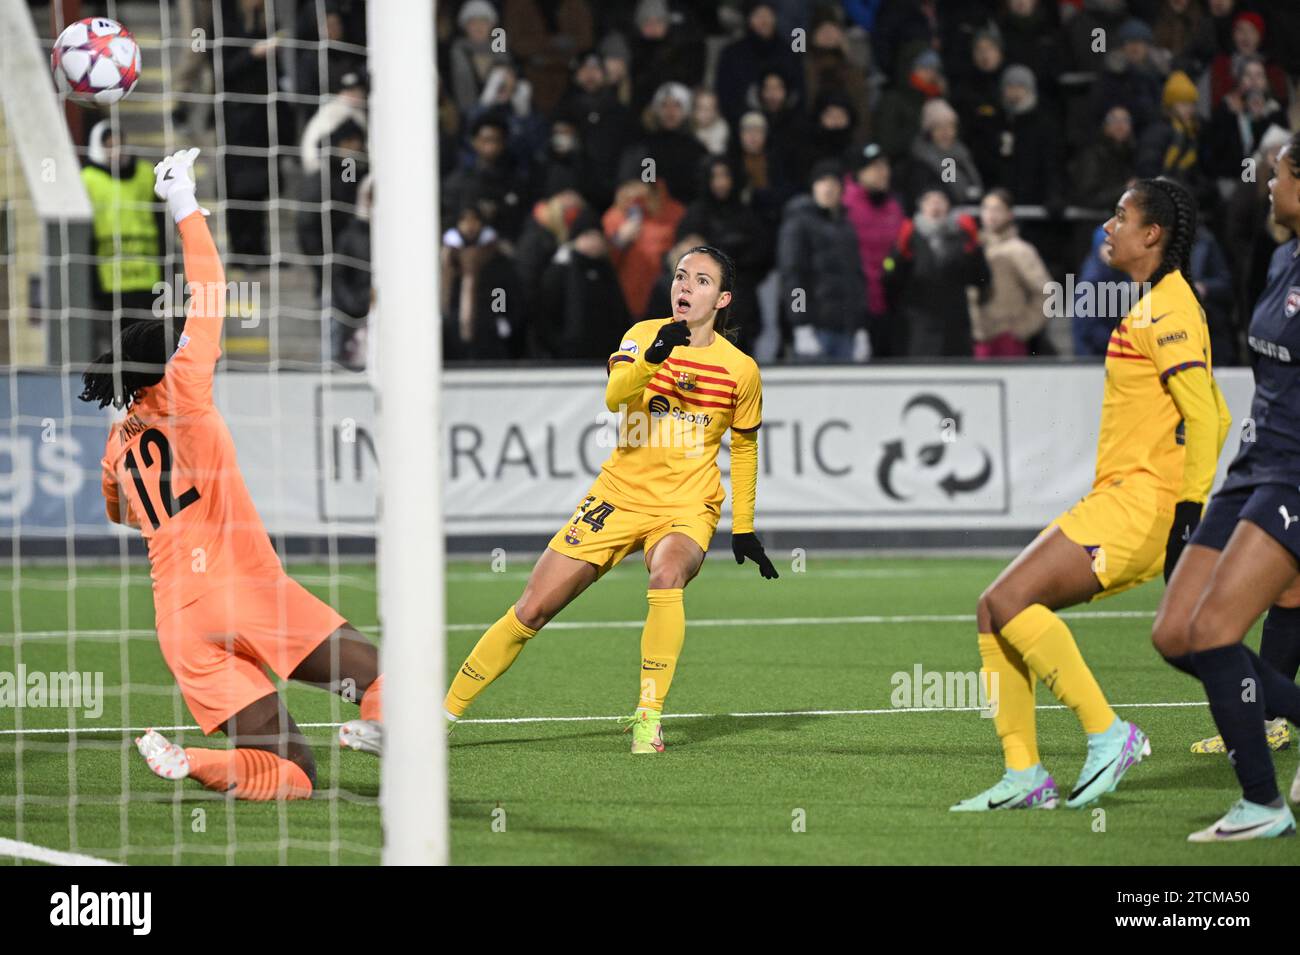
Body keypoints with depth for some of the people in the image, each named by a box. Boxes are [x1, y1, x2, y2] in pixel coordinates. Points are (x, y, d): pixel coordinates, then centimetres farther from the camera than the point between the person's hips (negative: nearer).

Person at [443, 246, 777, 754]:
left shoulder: (740, 369, -2)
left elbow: (744, 446, 14)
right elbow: (614, 395, -22)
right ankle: (444, 711, 11)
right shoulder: (644, 335, -2)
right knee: (533, 609, -3)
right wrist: (654, 357, -40)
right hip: (619, 496, 1)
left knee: (666, 575, -36)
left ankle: (649, 716, -28)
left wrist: (744, 529, 14)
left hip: (687, 507, -1)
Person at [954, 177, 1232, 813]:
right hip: (1117, 499, 10)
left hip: (1140, 500, -10)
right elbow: (1212, 416, 23)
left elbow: (1205, 416, -19)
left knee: (1008, 600, -19)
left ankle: (1108, 735, -13)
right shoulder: (1156, 306, 19)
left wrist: (1188, 515, -23)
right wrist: (1185, 504, 22)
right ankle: (1025, 777, 4)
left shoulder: (1166, 311, -11)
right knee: (996, 611, 5)